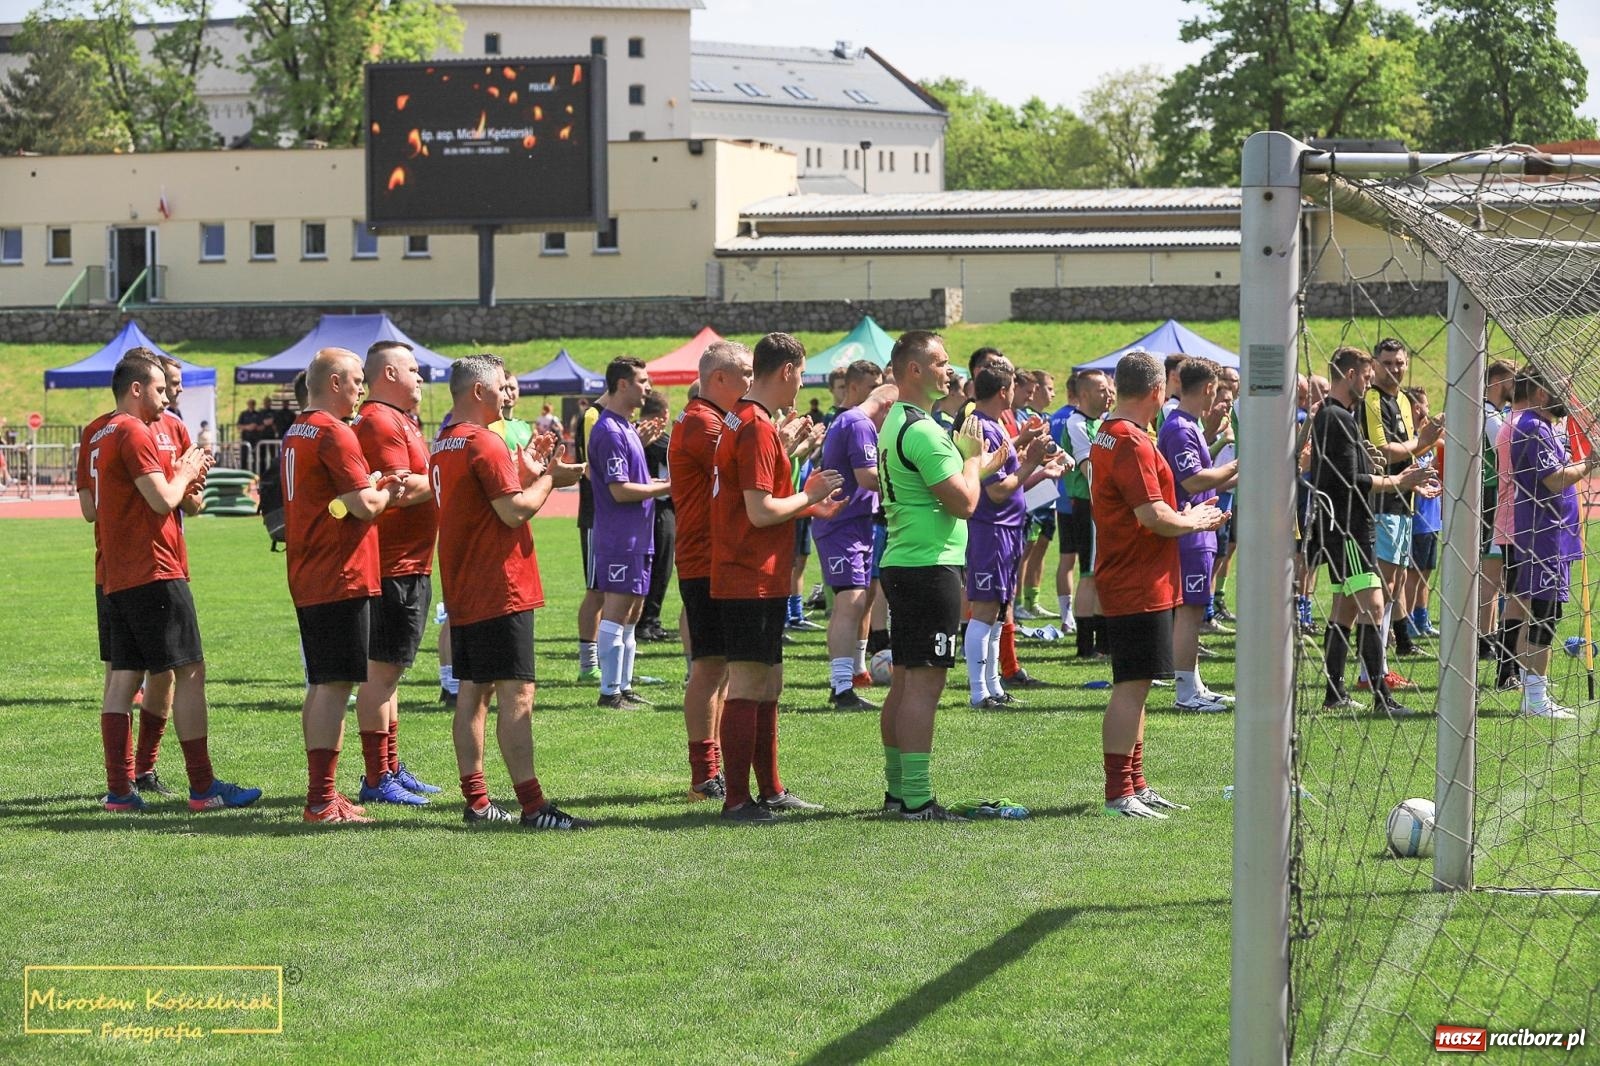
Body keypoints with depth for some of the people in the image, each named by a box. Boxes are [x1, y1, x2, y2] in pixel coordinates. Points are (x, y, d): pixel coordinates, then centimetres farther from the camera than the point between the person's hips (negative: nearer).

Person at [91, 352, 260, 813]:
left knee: (122, 677, 6)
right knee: (190, 672, -6)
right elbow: (163, 501, -18)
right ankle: (203, 787, -6)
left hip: (118, 578, 10)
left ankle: (119, 789, 4)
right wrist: (185, 473, 0)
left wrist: (183, 481, 10)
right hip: (154, 573, -10)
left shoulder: (101, 436, 19)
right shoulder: (134, 433, -12)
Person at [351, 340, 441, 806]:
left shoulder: (398, 421, 20)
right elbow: (403, 490, -23)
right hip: (393, 565, -11)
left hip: (409, 565, 11)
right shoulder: (380, 422, -14)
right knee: (381, 670, -7)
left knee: (389, 670, 16)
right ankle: (376, 779, -5)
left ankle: (391, 768, 23)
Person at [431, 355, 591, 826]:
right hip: (500, 591, -10)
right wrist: (549, 476, -6)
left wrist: (525, 469, 13)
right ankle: (533, 806, -13)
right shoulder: (485, 442, -14)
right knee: (516, 694, -10)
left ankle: (476, 801, 12)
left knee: (472, 693, 10)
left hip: (463, 592, 10)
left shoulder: (443, 445, 15)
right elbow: (515, 511, -20)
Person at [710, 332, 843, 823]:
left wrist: (809, 505, 19)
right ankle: (737, 799, -5)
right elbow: (760, 512, -22)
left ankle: (770, 790, 23)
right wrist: (810, 496, -8)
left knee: (768, 685, 15)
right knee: (749, 686, -7)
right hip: (752, 581, -11)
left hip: (759, 578, 11)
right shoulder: (758, 428, -17)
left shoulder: (742, 421, 15)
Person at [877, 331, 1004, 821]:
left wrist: (976, 468, 20)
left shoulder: (895, 423, 15)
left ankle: (897, 790, 19)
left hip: (900, 563, 11)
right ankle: (916, 799, -9)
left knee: (904, 682, 14)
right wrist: (972, 455, -4)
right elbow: (964, 503, -19)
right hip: (930, 565, -11)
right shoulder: (922, 431, -17)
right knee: (924, 683, -9)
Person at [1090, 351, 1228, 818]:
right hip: (1140, 585, -11)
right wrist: (1195, 521, -6)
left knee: (1134, 686, 16)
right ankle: (1119, 793, -7)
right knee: (1132, 686, -8)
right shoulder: (1132, 443, -18)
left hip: (1129, 582, 11)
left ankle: (1135, 785, 23)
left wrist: (1185, 518, 14)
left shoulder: (1109, 436, 14)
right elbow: (1153, 515, -23)